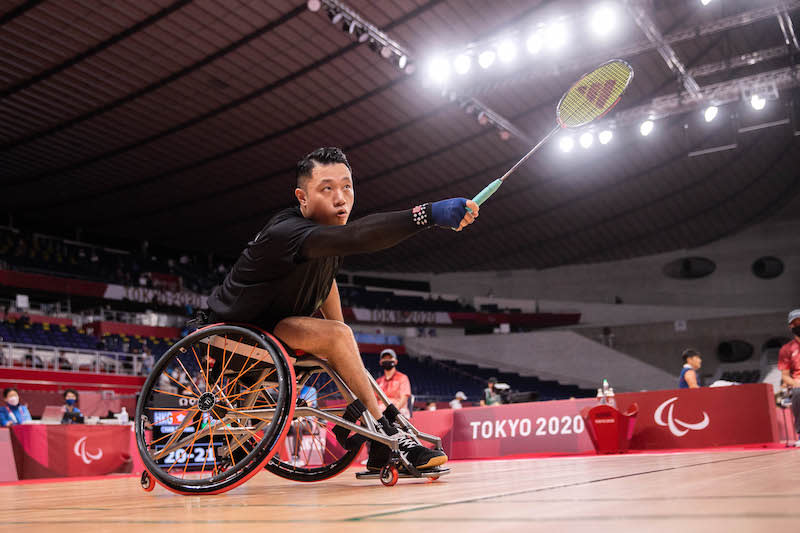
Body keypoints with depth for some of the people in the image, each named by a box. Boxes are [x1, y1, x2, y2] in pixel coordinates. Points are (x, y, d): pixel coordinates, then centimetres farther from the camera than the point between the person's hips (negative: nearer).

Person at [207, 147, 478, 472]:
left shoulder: (325, 226, -4)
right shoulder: (287, 232, -33)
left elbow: (326, 277, 18)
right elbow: (356, 236, -52)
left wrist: (345, 346, 12)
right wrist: (429, 214, -61)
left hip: (274, 323, 10)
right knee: (335, 336, -25)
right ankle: (386, 438, -19)